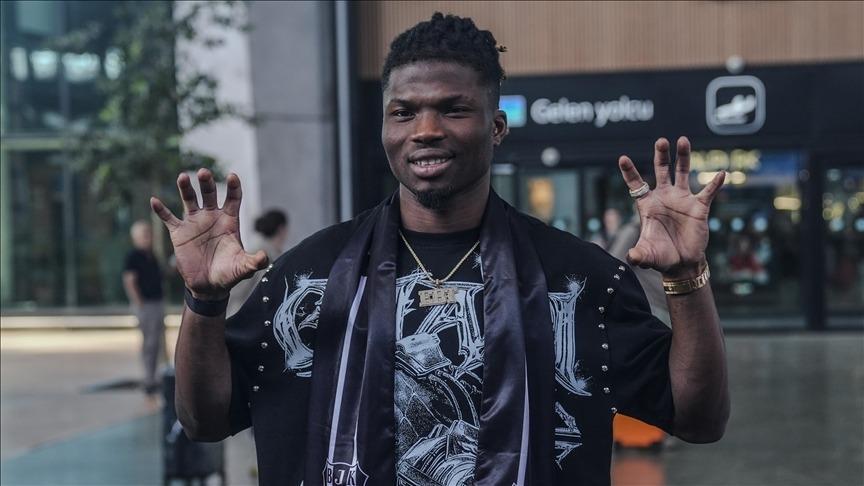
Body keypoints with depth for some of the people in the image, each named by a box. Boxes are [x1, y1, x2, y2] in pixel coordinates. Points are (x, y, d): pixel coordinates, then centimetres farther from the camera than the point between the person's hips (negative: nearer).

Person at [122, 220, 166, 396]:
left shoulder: (152, 255, 16)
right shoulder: (133, 256, -10)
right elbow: (129, 281, -15)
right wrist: (139, 304, -18)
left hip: (157, 303, 9)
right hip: (145, 304, -9)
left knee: (158, 342, 12)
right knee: (149, 341, -8)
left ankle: (152, 378, 21)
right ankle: (149, 380, -4)